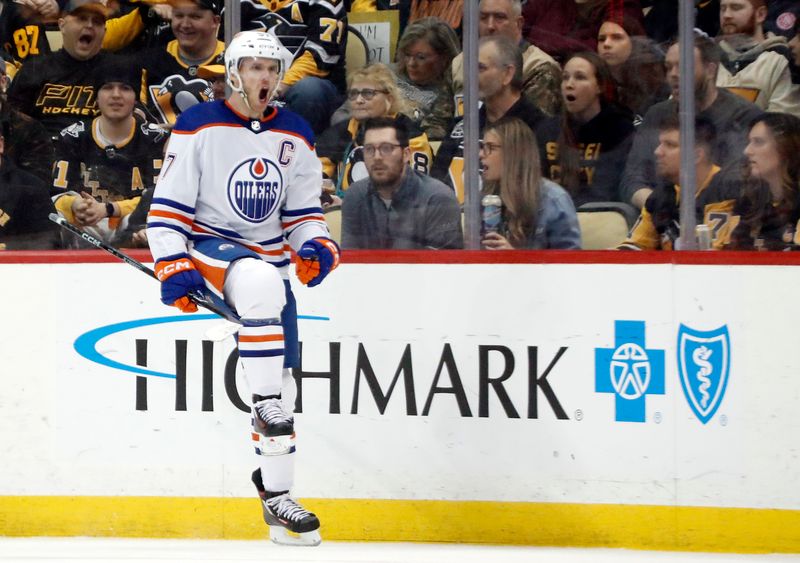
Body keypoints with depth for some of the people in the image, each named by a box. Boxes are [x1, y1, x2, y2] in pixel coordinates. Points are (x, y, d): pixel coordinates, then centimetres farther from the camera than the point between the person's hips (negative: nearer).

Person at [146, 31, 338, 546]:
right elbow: (167, 207, -7)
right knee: (262, 283, -40)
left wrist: (316, 246, -8)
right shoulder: (199, 127, -7)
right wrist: (173, 268, -17)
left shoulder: (296, 136, 8)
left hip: (270, 258, 5)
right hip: (208, 248, -5)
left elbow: (303, 212, 13)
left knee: (282, 382, 2)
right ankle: (267, 404, -33)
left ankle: (276, 496, 12)